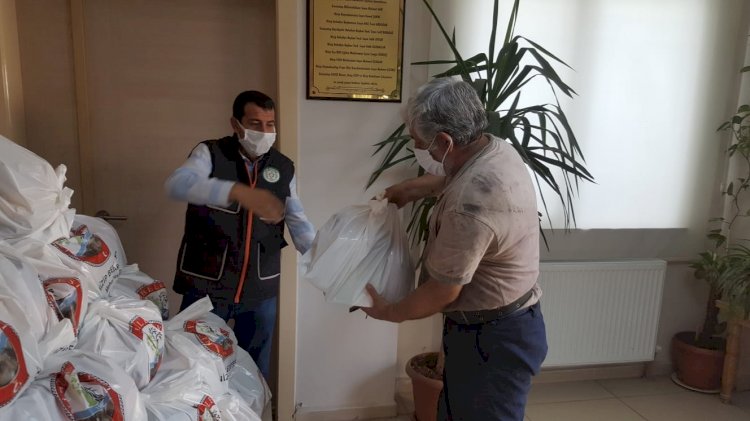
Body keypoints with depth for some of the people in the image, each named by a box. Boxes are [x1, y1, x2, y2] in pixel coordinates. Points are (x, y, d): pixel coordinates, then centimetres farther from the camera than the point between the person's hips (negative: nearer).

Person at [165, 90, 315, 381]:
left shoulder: (284, 168, 1)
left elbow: (299, 223, 4)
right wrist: (239, 192, -44)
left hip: (260, 290, 3)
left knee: (255, 369, 17)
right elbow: (177, 184, -29)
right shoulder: (210, 153, -9)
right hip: (206, 285, -2)